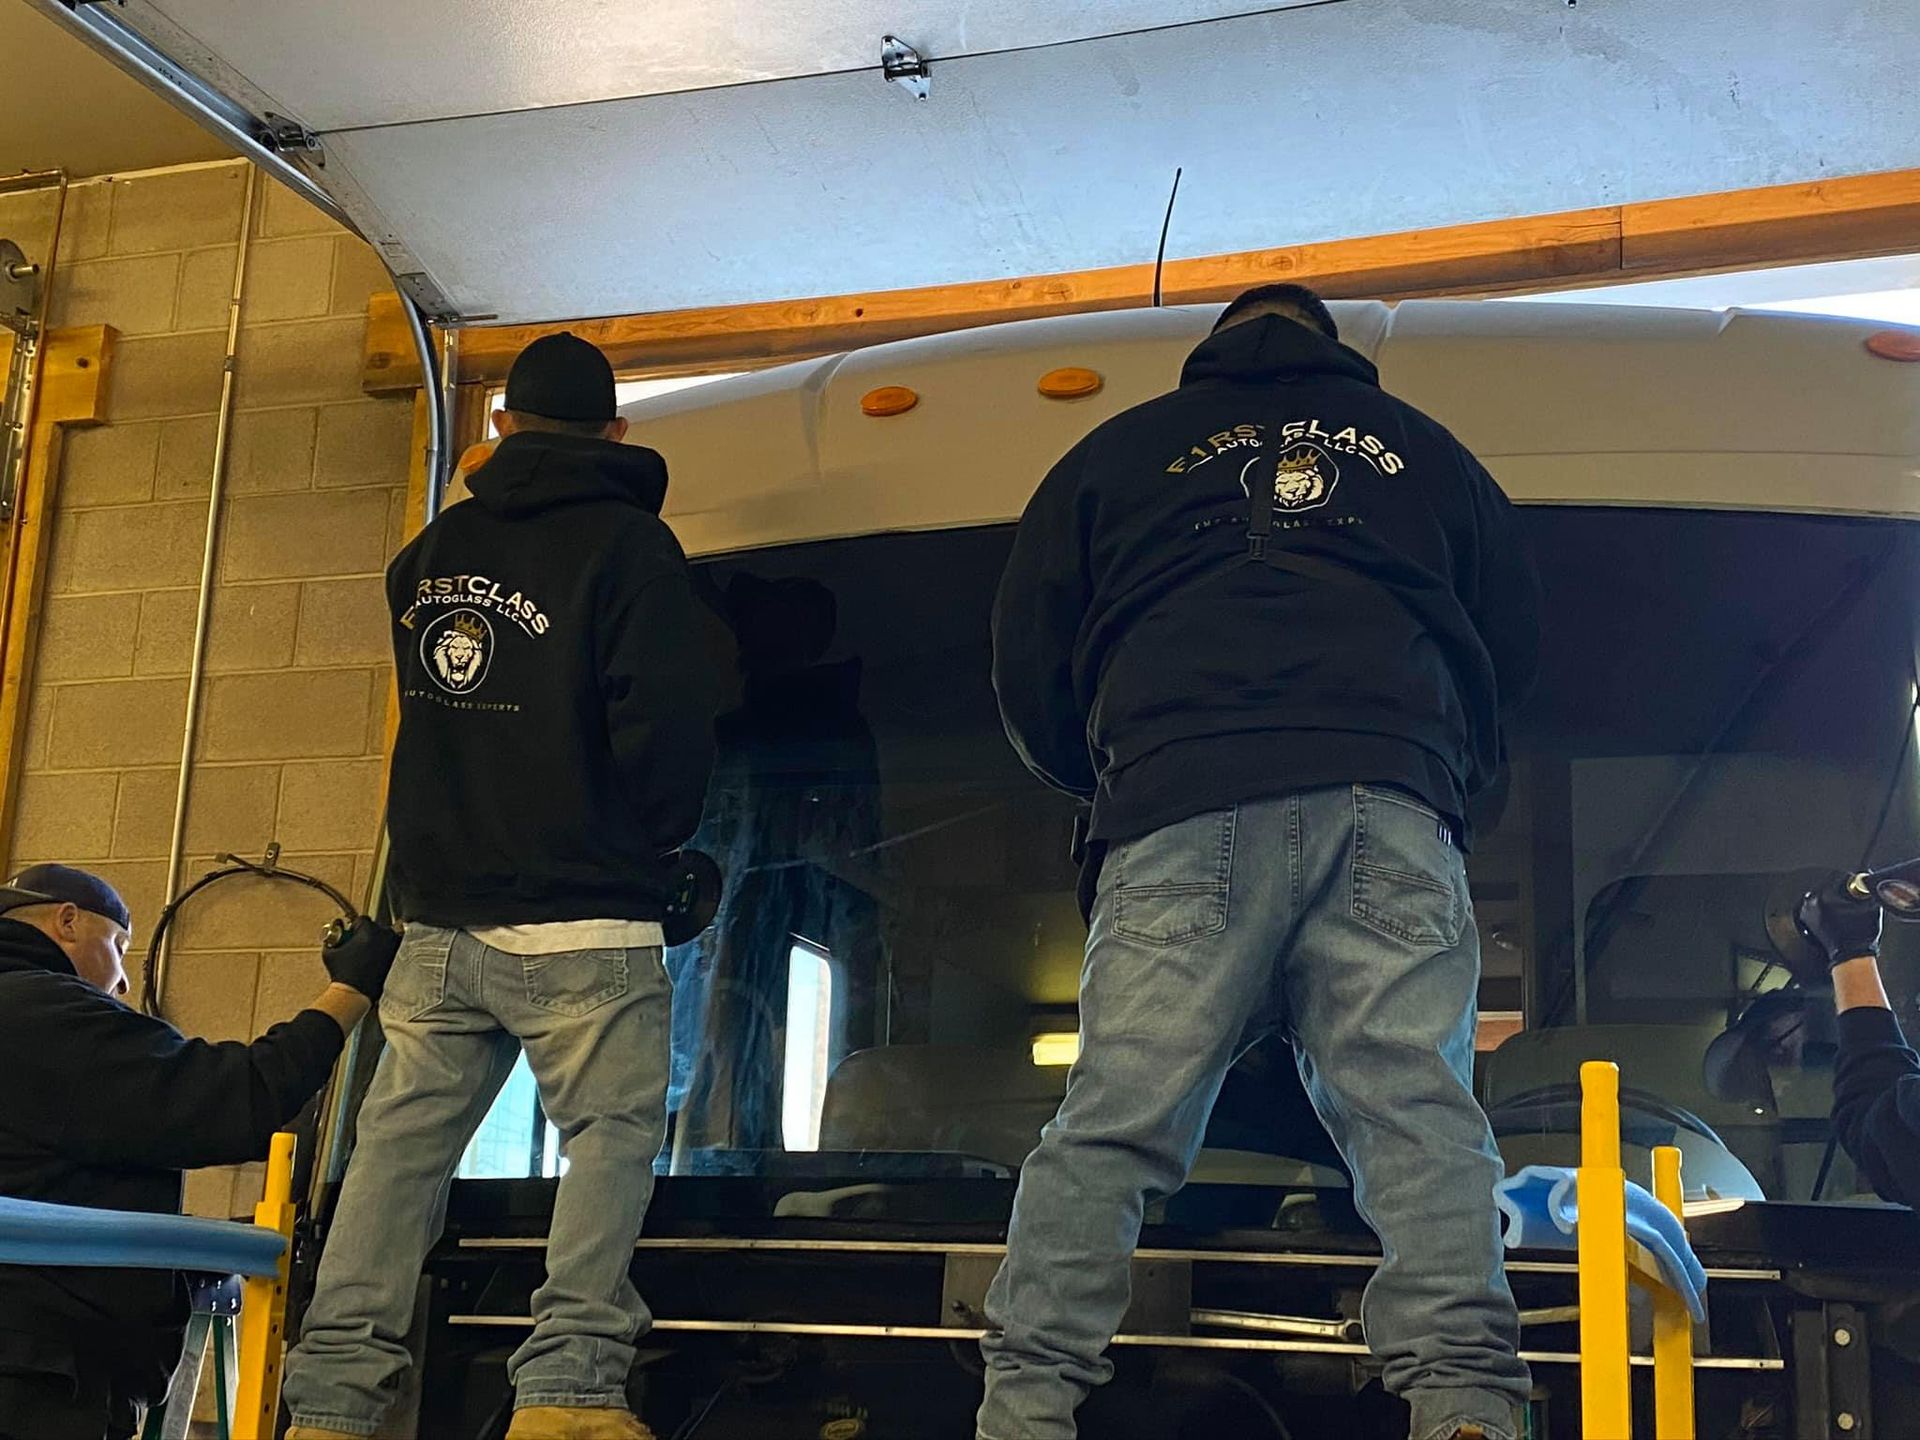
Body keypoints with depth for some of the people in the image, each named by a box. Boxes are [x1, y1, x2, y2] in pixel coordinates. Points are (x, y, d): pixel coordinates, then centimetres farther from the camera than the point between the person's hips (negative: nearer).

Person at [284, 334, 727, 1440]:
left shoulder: (430, 554, 14)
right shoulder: (627, 542, -4)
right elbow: (672, 724, -12)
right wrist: (653, 843, 2)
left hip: (441, 919, 5)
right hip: (586, 921, -5)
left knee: (401, 1143, 6)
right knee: (615, 1134, -1)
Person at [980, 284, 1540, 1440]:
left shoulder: (1117, 453, 24)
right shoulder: (1421, 448, 28)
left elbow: (1030, 676, 21)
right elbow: (1516, 649, 30)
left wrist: (1105, 785, 37)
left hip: (1179, 809, -1)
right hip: (1391, 806, 1)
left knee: (1113, 1122, -4)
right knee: (1417, 1114, -4)